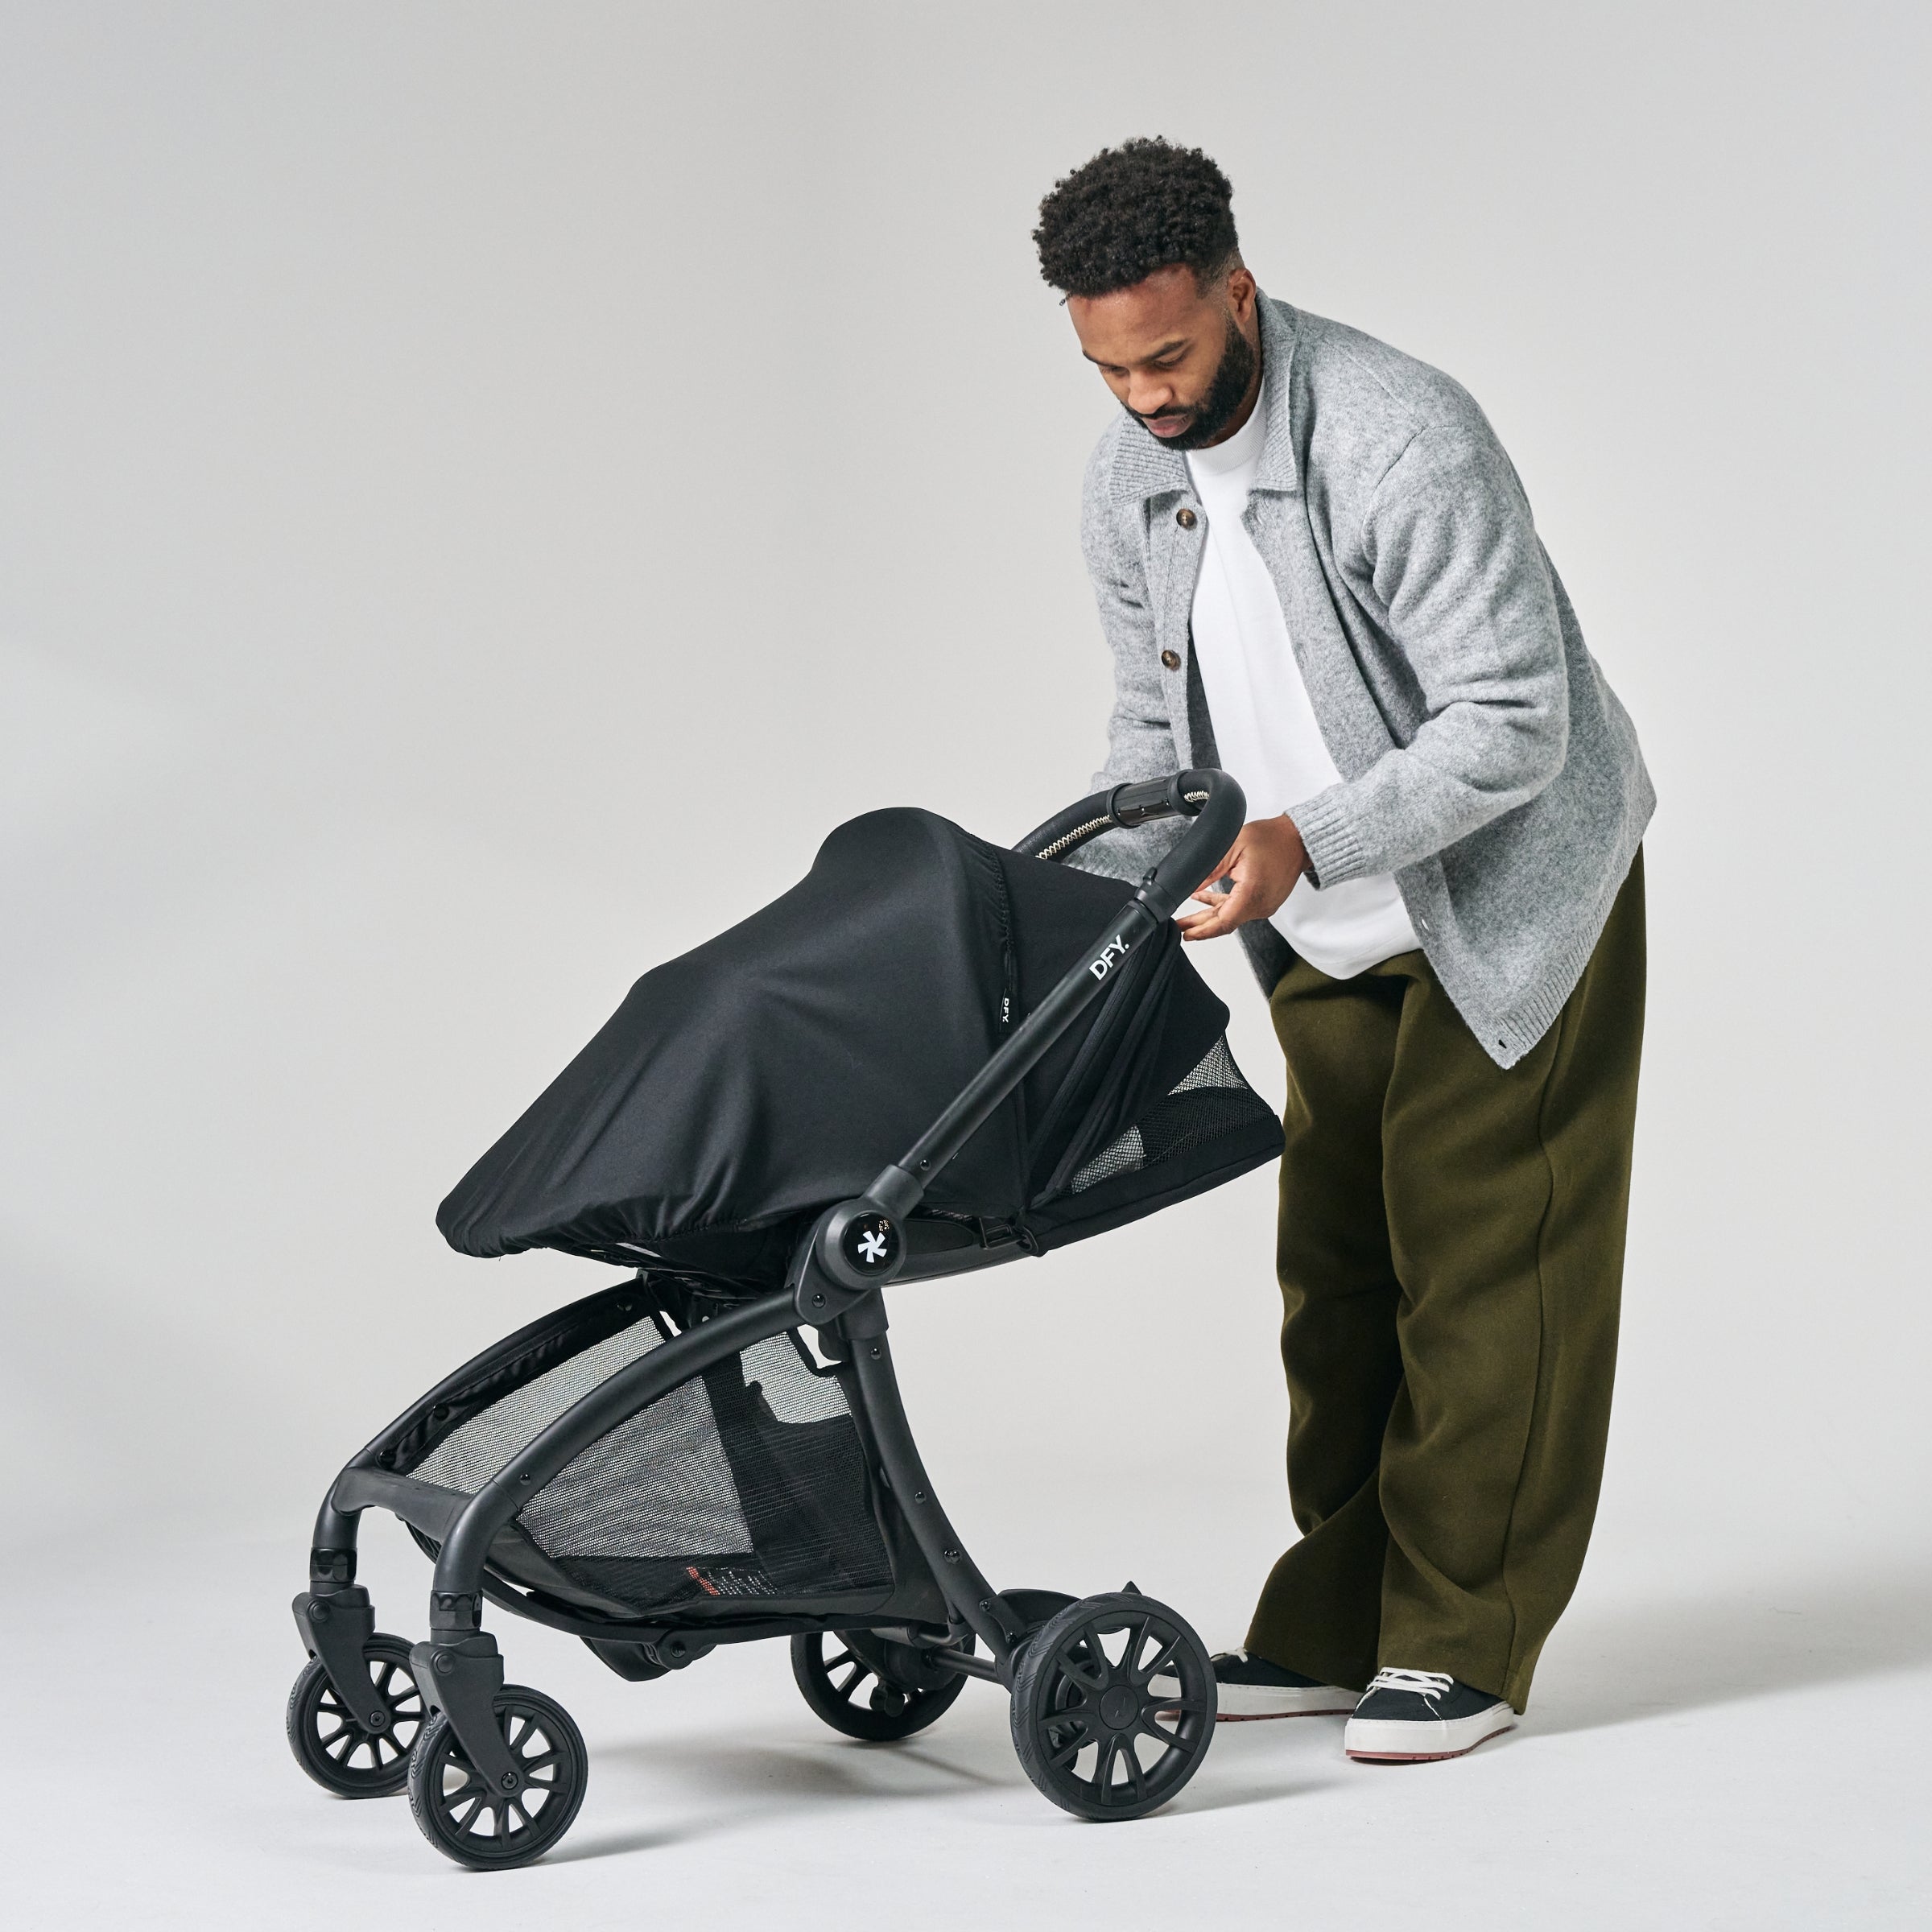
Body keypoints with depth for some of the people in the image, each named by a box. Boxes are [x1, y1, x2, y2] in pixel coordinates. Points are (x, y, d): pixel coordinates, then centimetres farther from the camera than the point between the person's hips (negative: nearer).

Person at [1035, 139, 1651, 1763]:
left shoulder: (1402, 443, -27)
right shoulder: (1128, 489, -4)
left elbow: (1513, 724, -27)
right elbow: (1159, 727, 8)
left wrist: (1305, 838, -36)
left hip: (1515, 899, -7)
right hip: (1337, 939, 7)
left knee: (1480, 1274, -4)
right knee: (1336, 1273, 8)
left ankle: (1461, 1644, 3)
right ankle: (1335, 1624, 15)